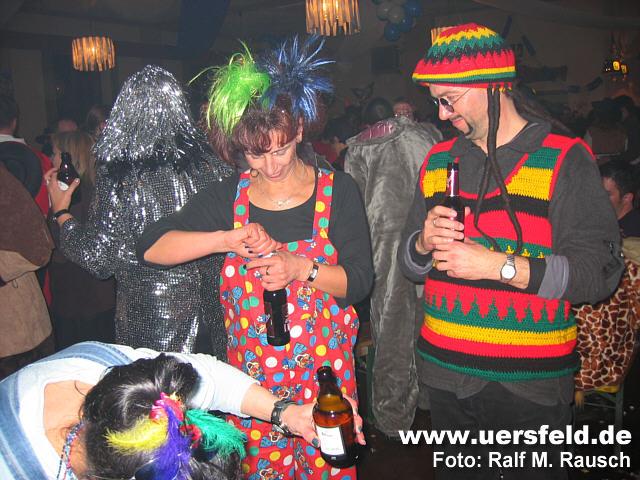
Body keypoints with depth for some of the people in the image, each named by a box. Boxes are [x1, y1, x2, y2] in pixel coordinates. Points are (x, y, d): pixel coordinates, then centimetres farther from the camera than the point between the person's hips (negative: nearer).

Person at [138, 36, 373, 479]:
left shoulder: (337, 190, -4)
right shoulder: (229, 197, -1)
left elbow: (360, 279, -6)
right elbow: (151, 246, -7)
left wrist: (302, 269, -25)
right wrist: (226, 238, -21)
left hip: (326, 370, -1)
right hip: (252, 371, 1)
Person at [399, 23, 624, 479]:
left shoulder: (565, 159, -7)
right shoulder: (438, 160, 8)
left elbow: (600, 272, -15)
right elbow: (408, 263, 11)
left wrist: (499, 265, -21)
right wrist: (425, 242, -11)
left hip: (531, 387, -4)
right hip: (446, 375, 5)